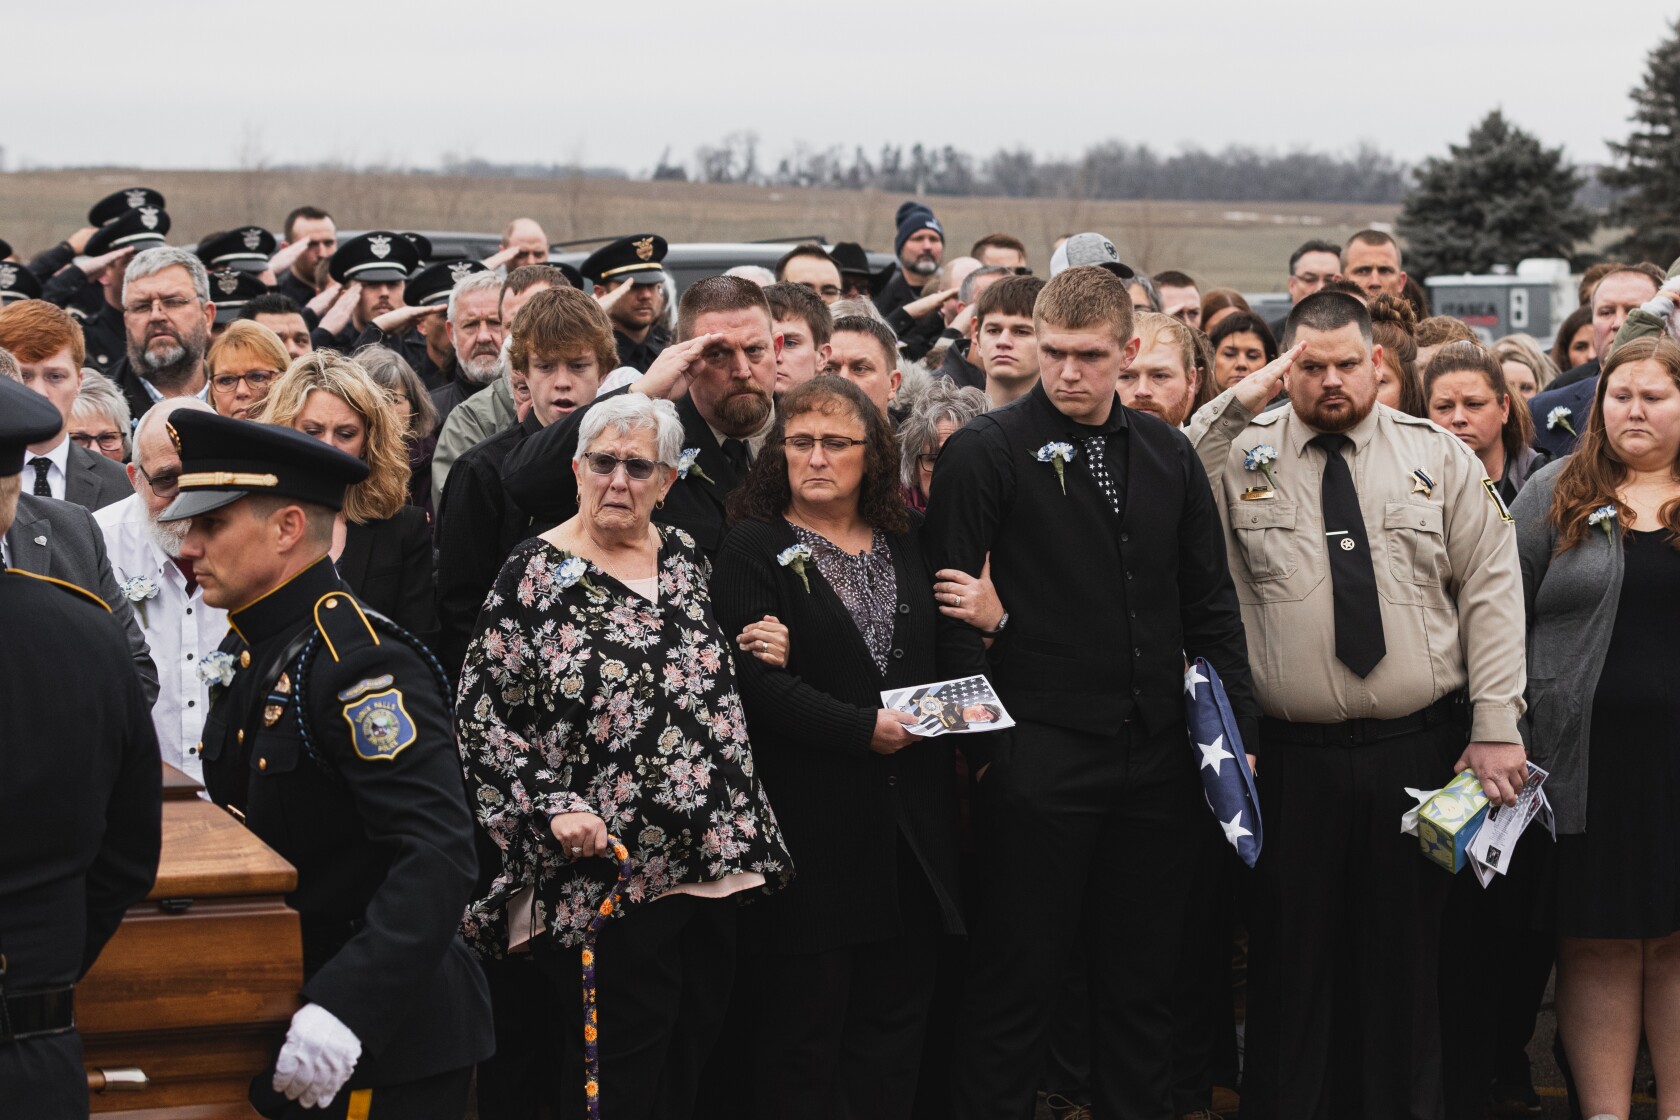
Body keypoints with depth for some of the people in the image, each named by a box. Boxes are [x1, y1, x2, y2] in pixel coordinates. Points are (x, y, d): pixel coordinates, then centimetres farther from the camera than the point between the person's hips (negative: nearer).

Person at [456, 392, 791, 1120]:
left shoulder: (685, 558, 9)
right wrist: (552, 806, -17)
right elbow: (482, 714, -7)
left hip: (709, 862, 6)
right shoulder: (536, 573, -6)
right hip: (604, 871, -5)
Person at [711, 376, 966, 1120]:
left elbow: (941, 664, 23)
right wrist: (863, 728, -18)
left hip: (912, 822, 5)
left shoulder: (906, 548, 16)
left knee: (897, 1016, 7)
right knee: (806, 1014, 0)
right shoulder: (753, 549, -1)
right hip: (813, 824, -5)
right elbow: (756, 681, -13)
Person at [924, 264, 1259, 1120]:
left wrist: (1236, 728, 8)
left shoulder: (1168, 455, 11)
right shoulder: (984, 454, -5)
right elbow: (951, 609, -7)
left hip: (1157, 760, 5)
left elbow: (1211, 604, 15)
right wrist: (987, 748, -11)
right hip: (1040, 758, -5)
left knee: (1142, 980, 12)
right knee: (1016, 982, 2)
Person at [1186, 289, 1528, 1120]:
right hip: (1292, 760, -1)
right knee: (1292, 955, 5)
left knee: (1408, 953, 8)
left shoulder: (1439, 457, 7)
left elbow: (1491, 593, 4)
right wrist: (1233, 409, -16)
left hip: (1422, 750, 1)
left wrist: (1495, 728, -3)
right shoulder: (1243, 458, 4)